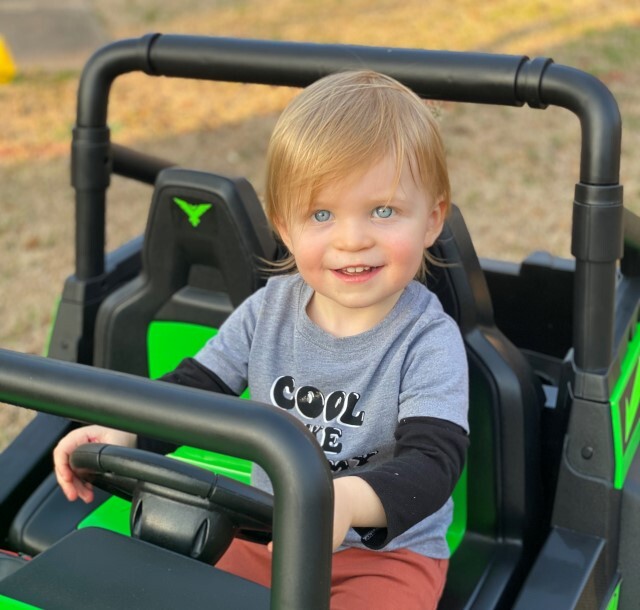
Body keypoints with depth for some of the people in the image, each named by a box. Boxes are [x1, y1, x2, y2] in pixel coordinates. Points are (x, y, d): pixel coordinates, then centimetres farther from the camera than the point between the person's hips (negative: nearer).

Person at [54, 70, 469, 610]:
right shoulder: (269, 309, -3)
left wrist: (349, 499, -51)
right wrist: (122, 434, -16)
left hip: (389, 552, -4)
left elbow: (432, 462, -30)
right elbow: (194, 385, 4)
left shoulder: (429, 342, -19)